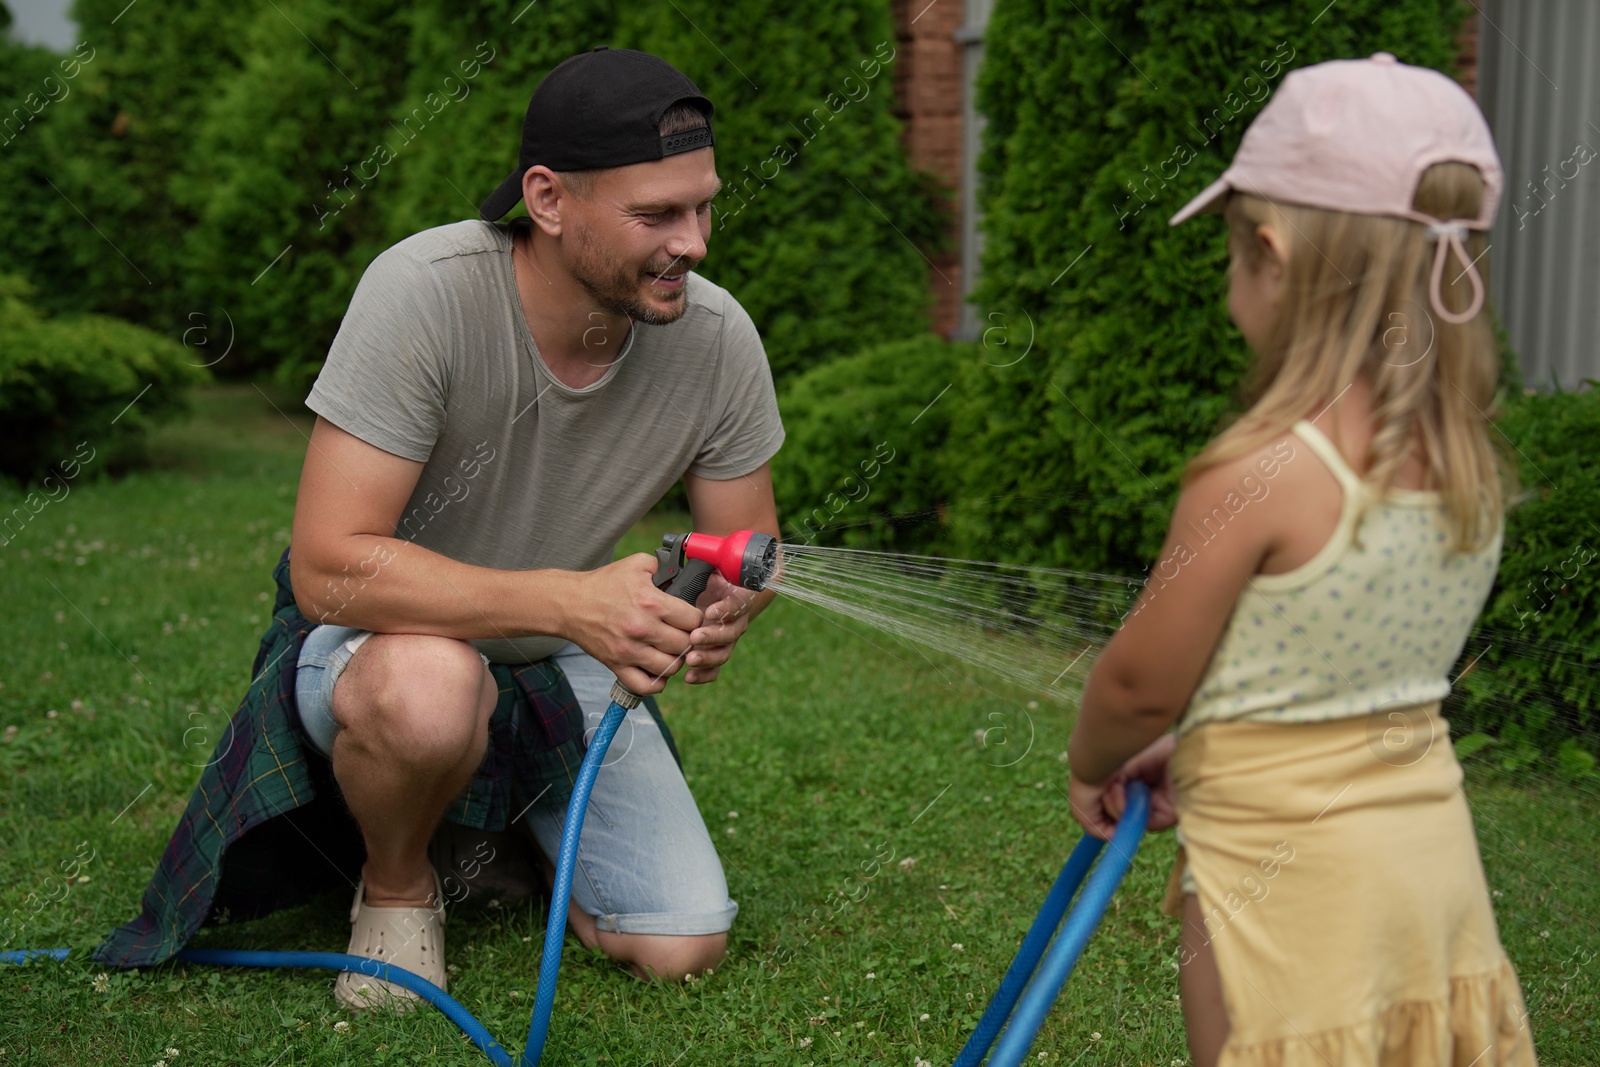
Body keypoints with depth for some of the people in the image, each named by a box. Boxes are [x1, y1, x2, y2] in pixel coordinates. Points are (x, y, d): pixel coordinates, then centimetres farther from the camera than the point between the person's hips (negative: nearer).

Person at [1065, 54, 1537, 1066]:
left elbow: (1141, 683, -13)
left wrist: (1091, 765, 8)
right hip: (1433, 855, 7)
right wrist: (1200, 752, 15)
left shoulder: (1259, 473, -24)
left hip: (1287, 876, -7)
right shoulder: (1472, 464, -3)